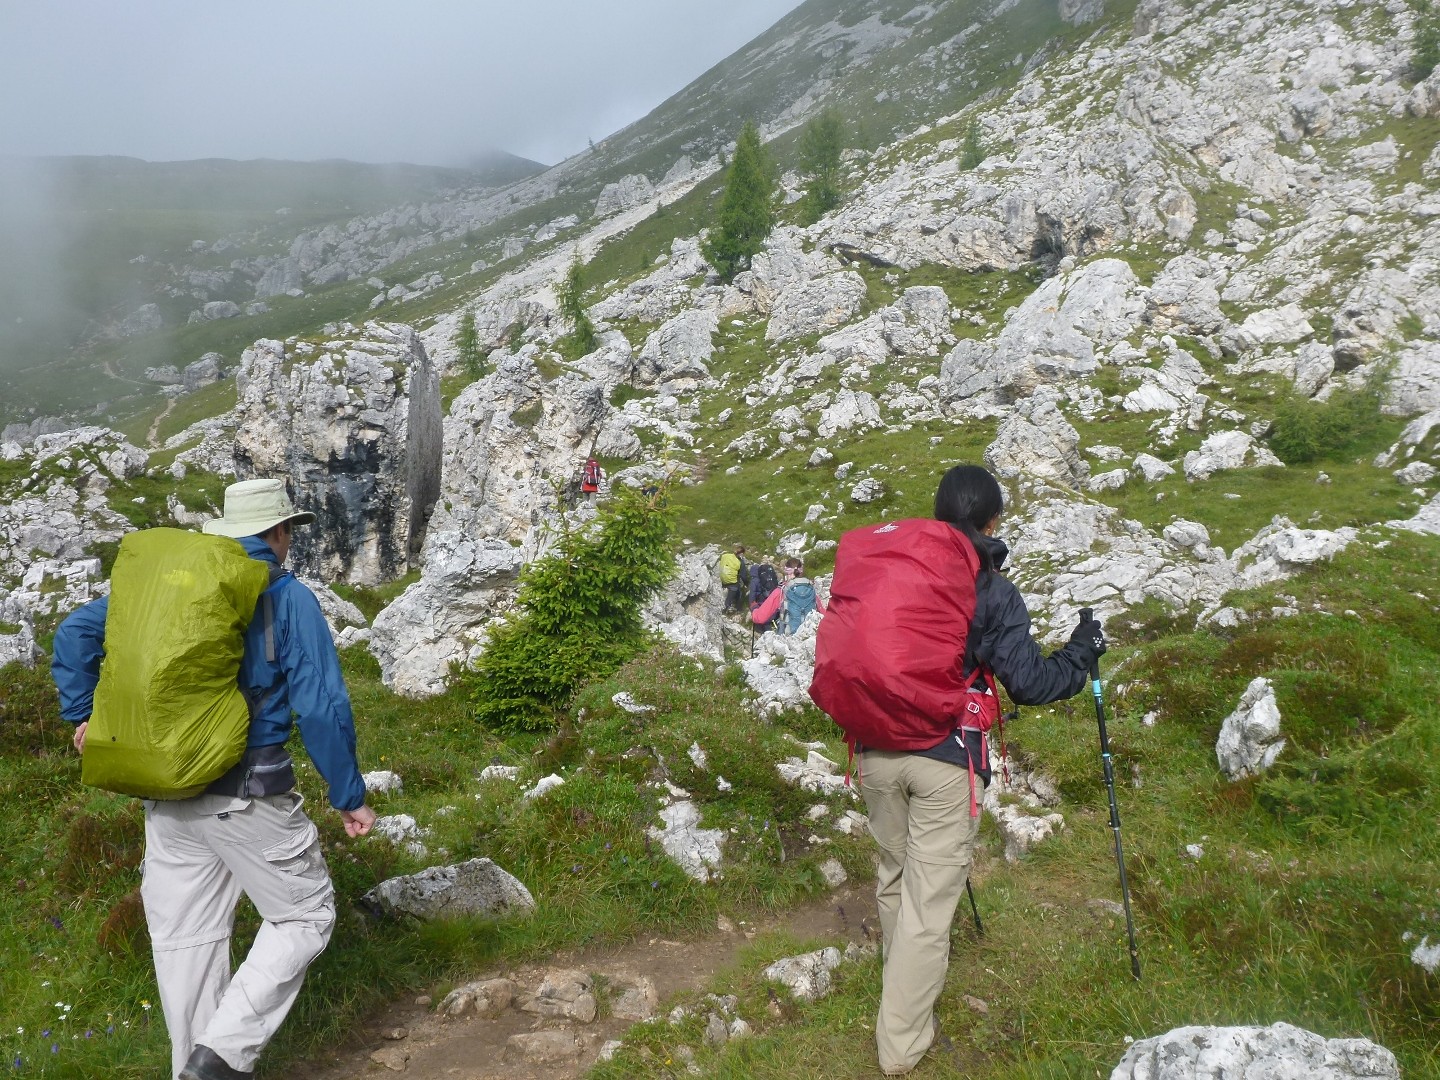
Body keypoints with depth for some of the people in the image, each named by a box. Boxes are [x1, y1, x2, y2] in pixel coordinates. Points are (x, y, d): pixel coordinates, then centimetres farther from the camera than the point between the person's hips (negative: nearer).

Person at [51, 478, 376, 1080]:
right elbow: (322, 708, -12)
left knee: (186, 936, 14)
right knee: (306, 916, 9)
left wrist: (83, 714, 16)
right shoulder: (289, 599, -8)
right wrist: (349, 797, -5)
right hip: (247, 795, -6)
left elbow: (76, 631, 9)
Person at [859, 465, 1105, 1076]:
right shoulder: (991, 589, -9)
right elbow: (1029, 683, -9)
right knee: (929, 897, 4)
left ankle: (903, 977, 44)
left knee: (893, 876, 22)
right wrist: (1083, 651, 7)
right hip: (944, 759, -4)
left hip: (875, 750, 5)